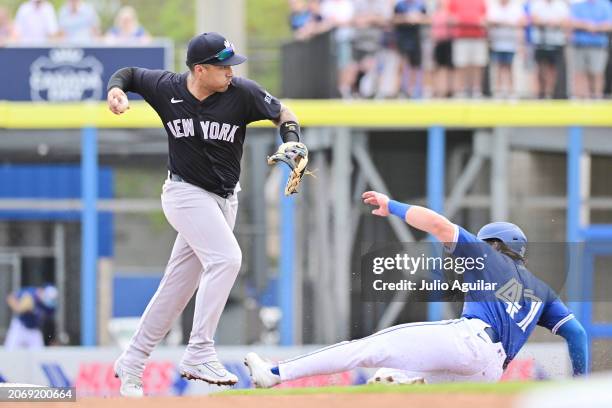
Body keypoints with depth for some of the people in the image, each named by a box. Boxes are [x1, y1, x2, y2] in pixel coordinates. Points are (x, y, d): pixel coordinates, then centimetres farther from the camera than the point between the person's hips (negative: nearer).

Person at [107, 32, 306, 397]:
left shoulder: (242, 93, -9)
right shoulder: (167, 88, -10)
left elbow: (284, 114, 3)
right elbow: (128, 73, 8)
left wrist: (292, 144, -17)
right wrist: (117, 90, -13)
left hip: (224, 199, 4)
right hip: (186, 193, -4)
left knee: (178, 286, 8)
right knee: (226, 258, -26)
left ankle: (132, 364, 19)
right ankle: (199, 355, -27)